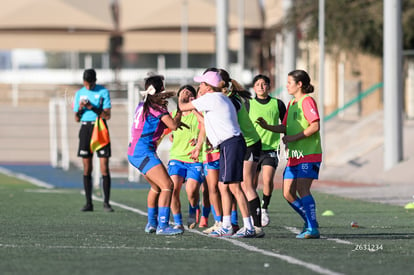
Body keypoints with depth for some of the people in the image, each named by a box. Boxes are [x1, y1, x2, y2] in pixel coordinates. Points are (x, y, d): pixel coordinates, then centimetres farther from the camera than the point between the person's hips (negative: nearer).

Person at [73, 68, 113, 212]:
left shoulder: (103, 92, -1)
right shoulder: (79, 93, 10)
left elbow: (107, 115, -7)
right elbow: (77, 118, 12)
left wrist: (92, 107, -18)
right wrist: (80, 109, -9)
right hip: (85, 129, 3)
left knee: (104, 168, -6)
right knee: (87, 169, 2)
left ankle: (106, 202, 0)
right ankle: (89, 203, 6)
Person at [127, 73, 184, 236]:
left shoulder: (143, 104, 15)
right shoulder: (157, 107, -11)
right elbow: (173, 125, -17)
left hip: (134, 152, 10)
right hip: (144, 152, -10)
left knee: (157, 186, 25)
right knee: (167, 185, -15)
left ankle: (151, 223, 31)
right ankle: (162, 226, -22)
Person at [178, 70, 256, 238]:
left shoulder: (210, 98, -8)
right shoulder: (221, 99, 20)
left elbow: (183, 107, -1)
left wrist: (180, 100, 18)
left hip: (231, 144, -10)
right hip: (227, 145, 10)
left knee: (234, 186, -10)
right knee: (223, 186, 10)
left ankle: (249, 228, -12)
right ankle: (226, 227, 13)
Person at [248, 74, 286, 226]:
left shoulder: (277, 104, 5)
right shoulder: (249, 104, 4)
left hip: (271, 148, -1)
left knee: (267, 179, -18)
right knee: (252, 184, 2)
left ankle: (265, 208, 4)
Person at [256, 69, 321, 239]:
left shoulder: (307, 101, -8)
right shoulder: (291, 104, 19)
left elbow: (315, 126, -17)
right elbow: (285, 128, 20)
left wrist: (294, 137, -17)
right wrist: (267, 127, 5)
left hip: (309, 155, -9)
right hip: (294, 155, 9)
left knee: (302, 189, -18)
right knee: (288, 193, 5)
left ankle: (313, 229, -18)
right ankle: (310, 222, 17)